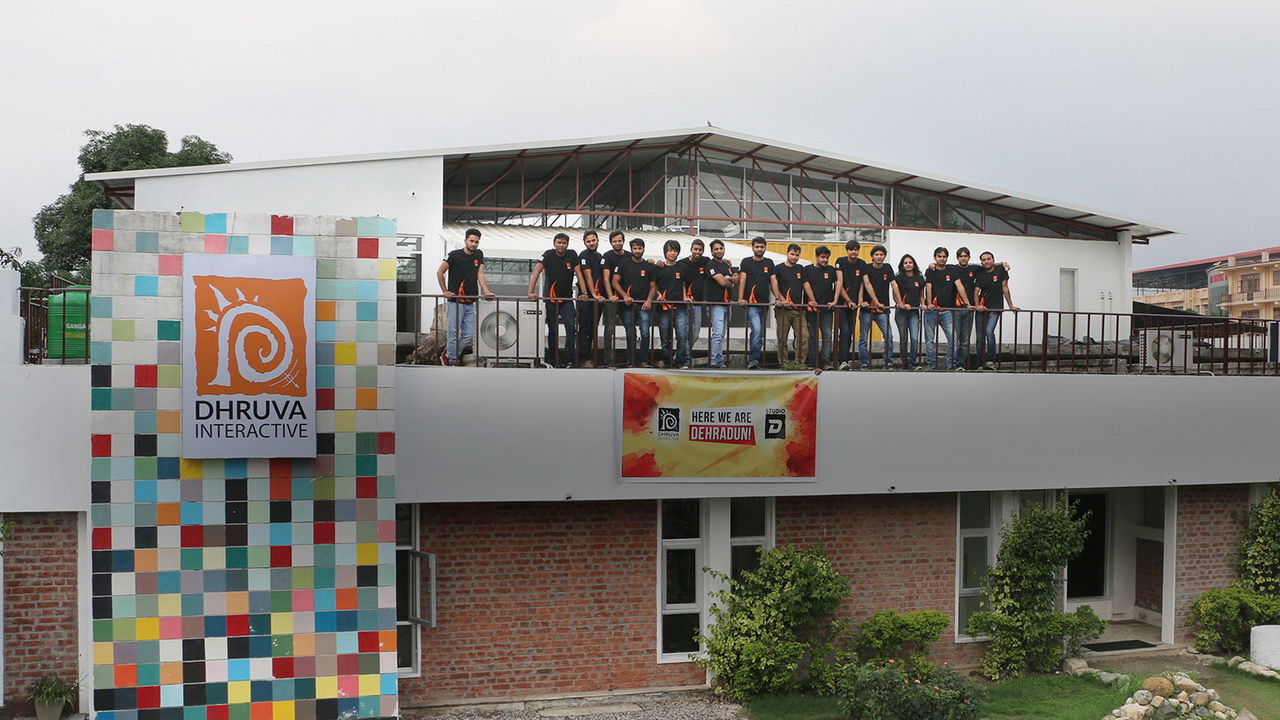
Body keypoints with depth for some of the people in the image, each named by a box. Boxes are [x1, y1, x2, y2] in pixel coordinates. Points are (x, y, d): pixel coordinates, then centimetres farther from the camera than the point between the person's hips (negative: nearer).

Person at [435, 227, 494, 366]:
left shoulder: (479, 255, 10)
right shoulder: (454, 255, -5)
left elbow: (480, 274, 6)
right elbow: (439, 273, 1)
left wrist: (486, 292, -7)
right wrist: (445, 291, -1)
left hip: (470, 302, 6)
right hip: (455, 302, -5)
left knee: (468, 334, 4)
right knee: (453, 333, -5)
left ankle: (448, 357, 18)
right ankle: (452, 361, 8)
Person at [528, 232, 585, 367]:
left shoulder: (572, 255, 0)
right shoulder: (548, 255, -8)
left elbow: (578, 273, -2)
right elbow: (536, 272, -17)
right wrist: (531, 292, -29)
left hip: (567, 299, 1)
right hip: (550, 299, -1)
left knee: (571, 327, -15)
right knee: (552, 331, 6)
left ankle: (568, 359, -12)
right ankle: (552, 360, 18)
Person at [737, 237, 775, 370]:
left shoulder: (769, 263, 16)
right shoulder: (746, 262, 4)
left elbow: (773, 281, 9)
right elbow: (742, 280, -6)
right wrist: (740, 298, -18)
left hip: (764, 304, 5)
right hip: (751, 304, -5)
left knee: (760, 334, 6)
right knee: (756, 330, -20)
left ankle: (753, 360, 14)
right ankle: (753, 359, -15)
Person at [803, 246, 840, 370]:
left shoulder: (831, 270, 11)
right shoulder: (808, 270, 7)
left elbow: (839, 283, 4)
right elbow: (807, 285, -1)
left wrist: (835, 301, -6)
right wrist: (813, 301, -10)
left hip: (827, 310, 1)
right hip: (811, 310, -1)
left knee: (827, 336, -9)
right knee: (813, 337, 2)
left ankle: (826, 362, -11)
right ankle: (812, 364, 5)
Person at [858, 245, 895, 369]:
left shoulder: (887, 268, 9)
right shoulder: (867, 268, 0)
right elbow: (867, 285, -10)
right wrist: (877, 302, -19)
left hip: (883, 309, 2)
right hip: (867, 308, -2)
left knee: (889, 337, -8)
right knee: (863, 338, 0)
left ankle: (888, 363, 1)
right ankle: (864, 363, 8)